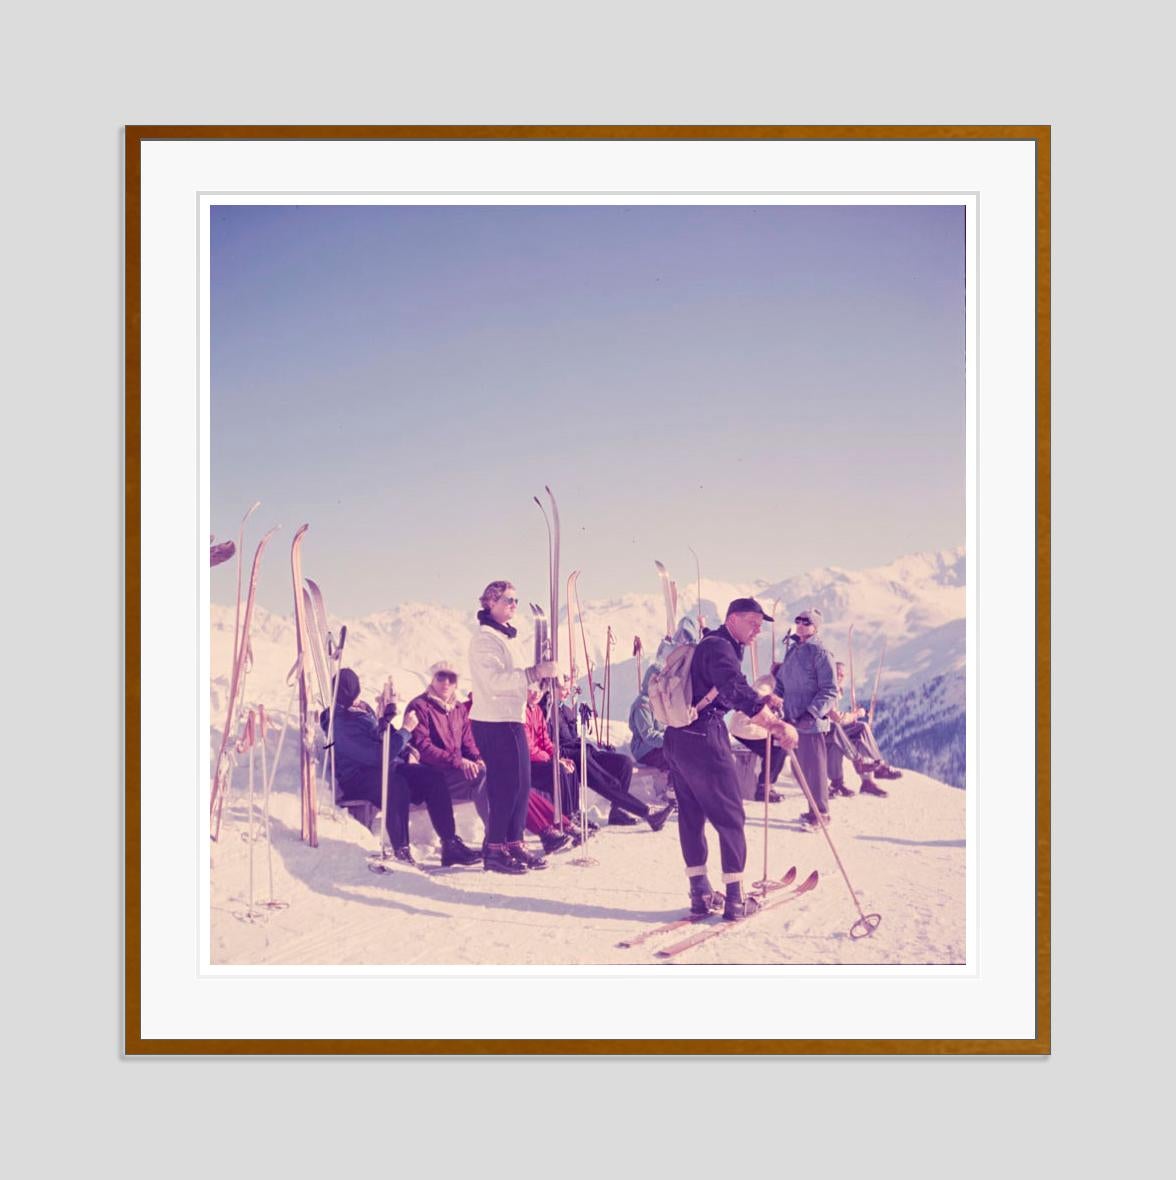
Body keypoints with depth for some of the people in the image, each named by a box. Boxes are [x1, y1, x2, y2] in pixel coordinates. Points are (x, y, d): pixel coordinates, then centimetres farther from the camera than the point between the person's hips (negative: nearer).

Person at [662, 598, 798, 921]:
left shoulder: (711, 646, 21)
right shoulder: (719, 648, -12)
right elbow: (738, 692, -28)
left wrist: (762, 701, 15)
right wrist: (776, 725, -34)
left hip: (677, 739, 10)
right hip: (705, 739, -10)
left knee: (691, 813, 13)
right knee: (730, 816, -2)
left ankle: (700, 892, 18)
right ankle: (734, 896, 1)